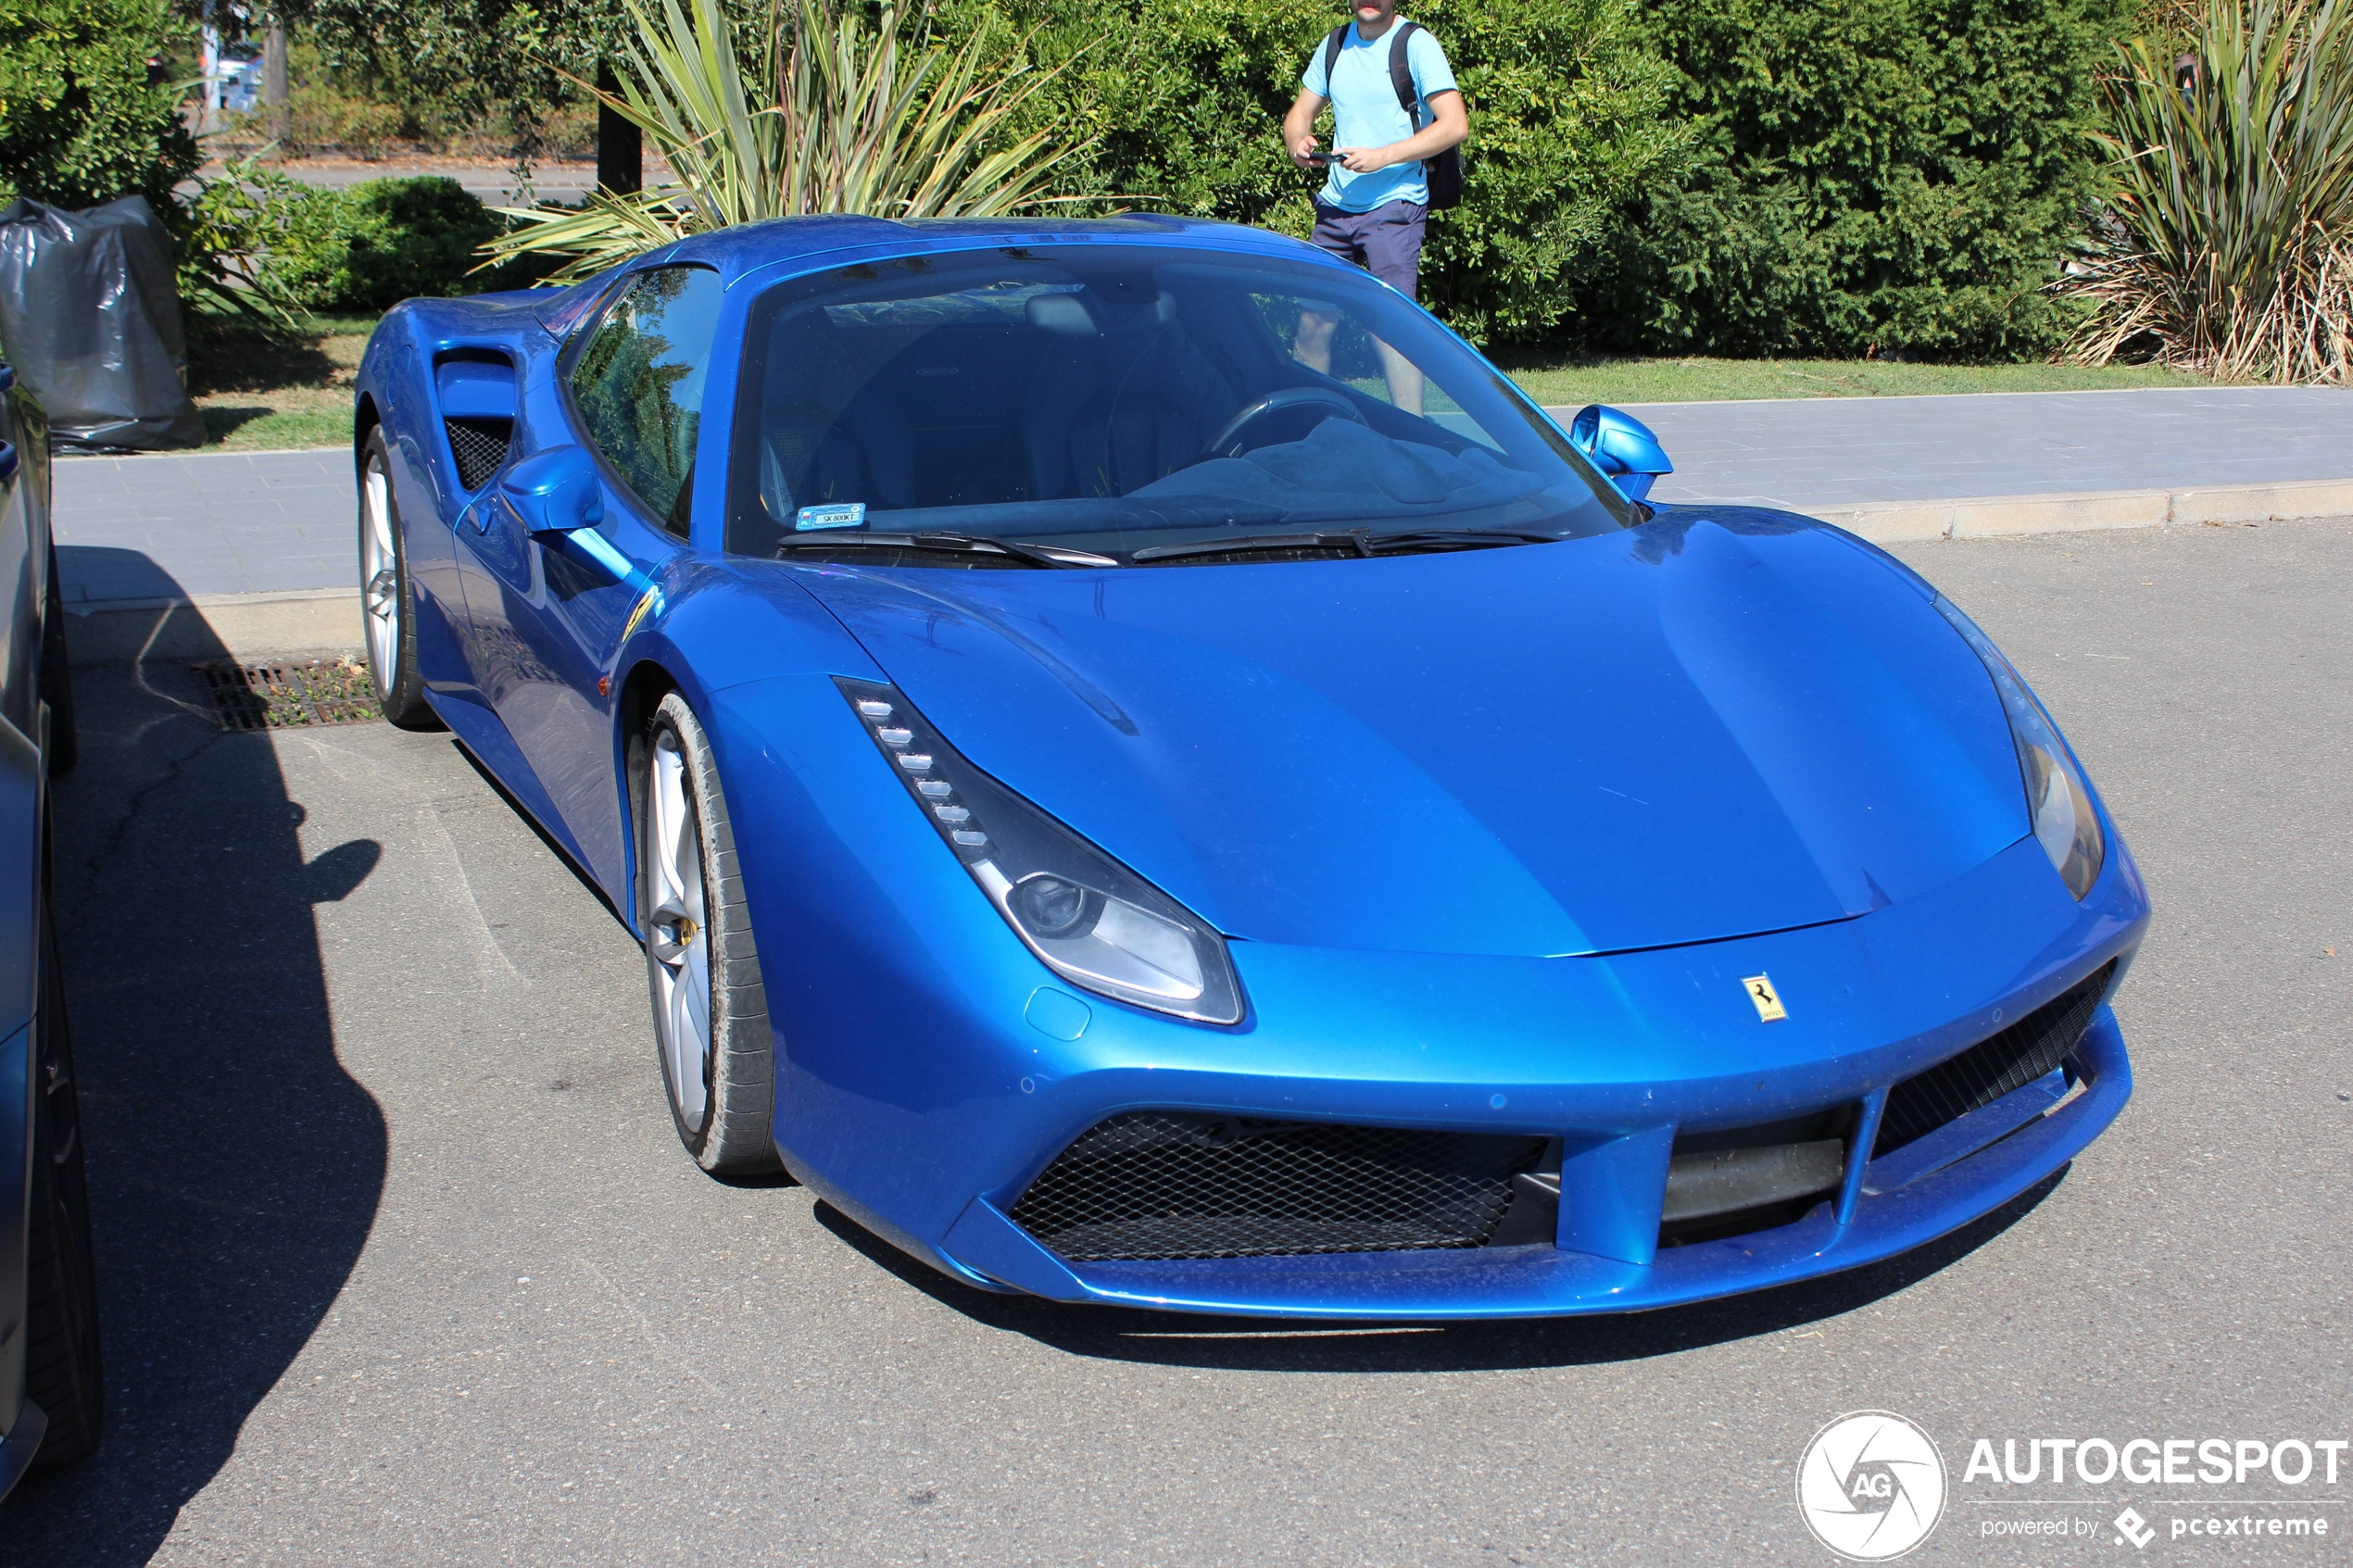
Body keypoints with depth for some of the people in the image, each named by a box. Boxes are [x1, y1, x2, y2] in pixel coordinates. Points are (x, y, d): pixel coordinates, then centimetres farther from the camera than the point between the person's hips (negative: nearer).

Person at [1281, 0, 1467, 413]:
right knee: (1311, 321, 5)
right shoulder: (1334, 46, 14)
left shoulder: (1416, 44, -5)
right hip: (1335, 207, 6)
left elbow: (1455, 125, -13)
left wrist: (1383, 156, -22)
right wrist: (1296, 142, -6)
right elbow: (1299, 113, 19)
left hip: (1394, 208, -6)